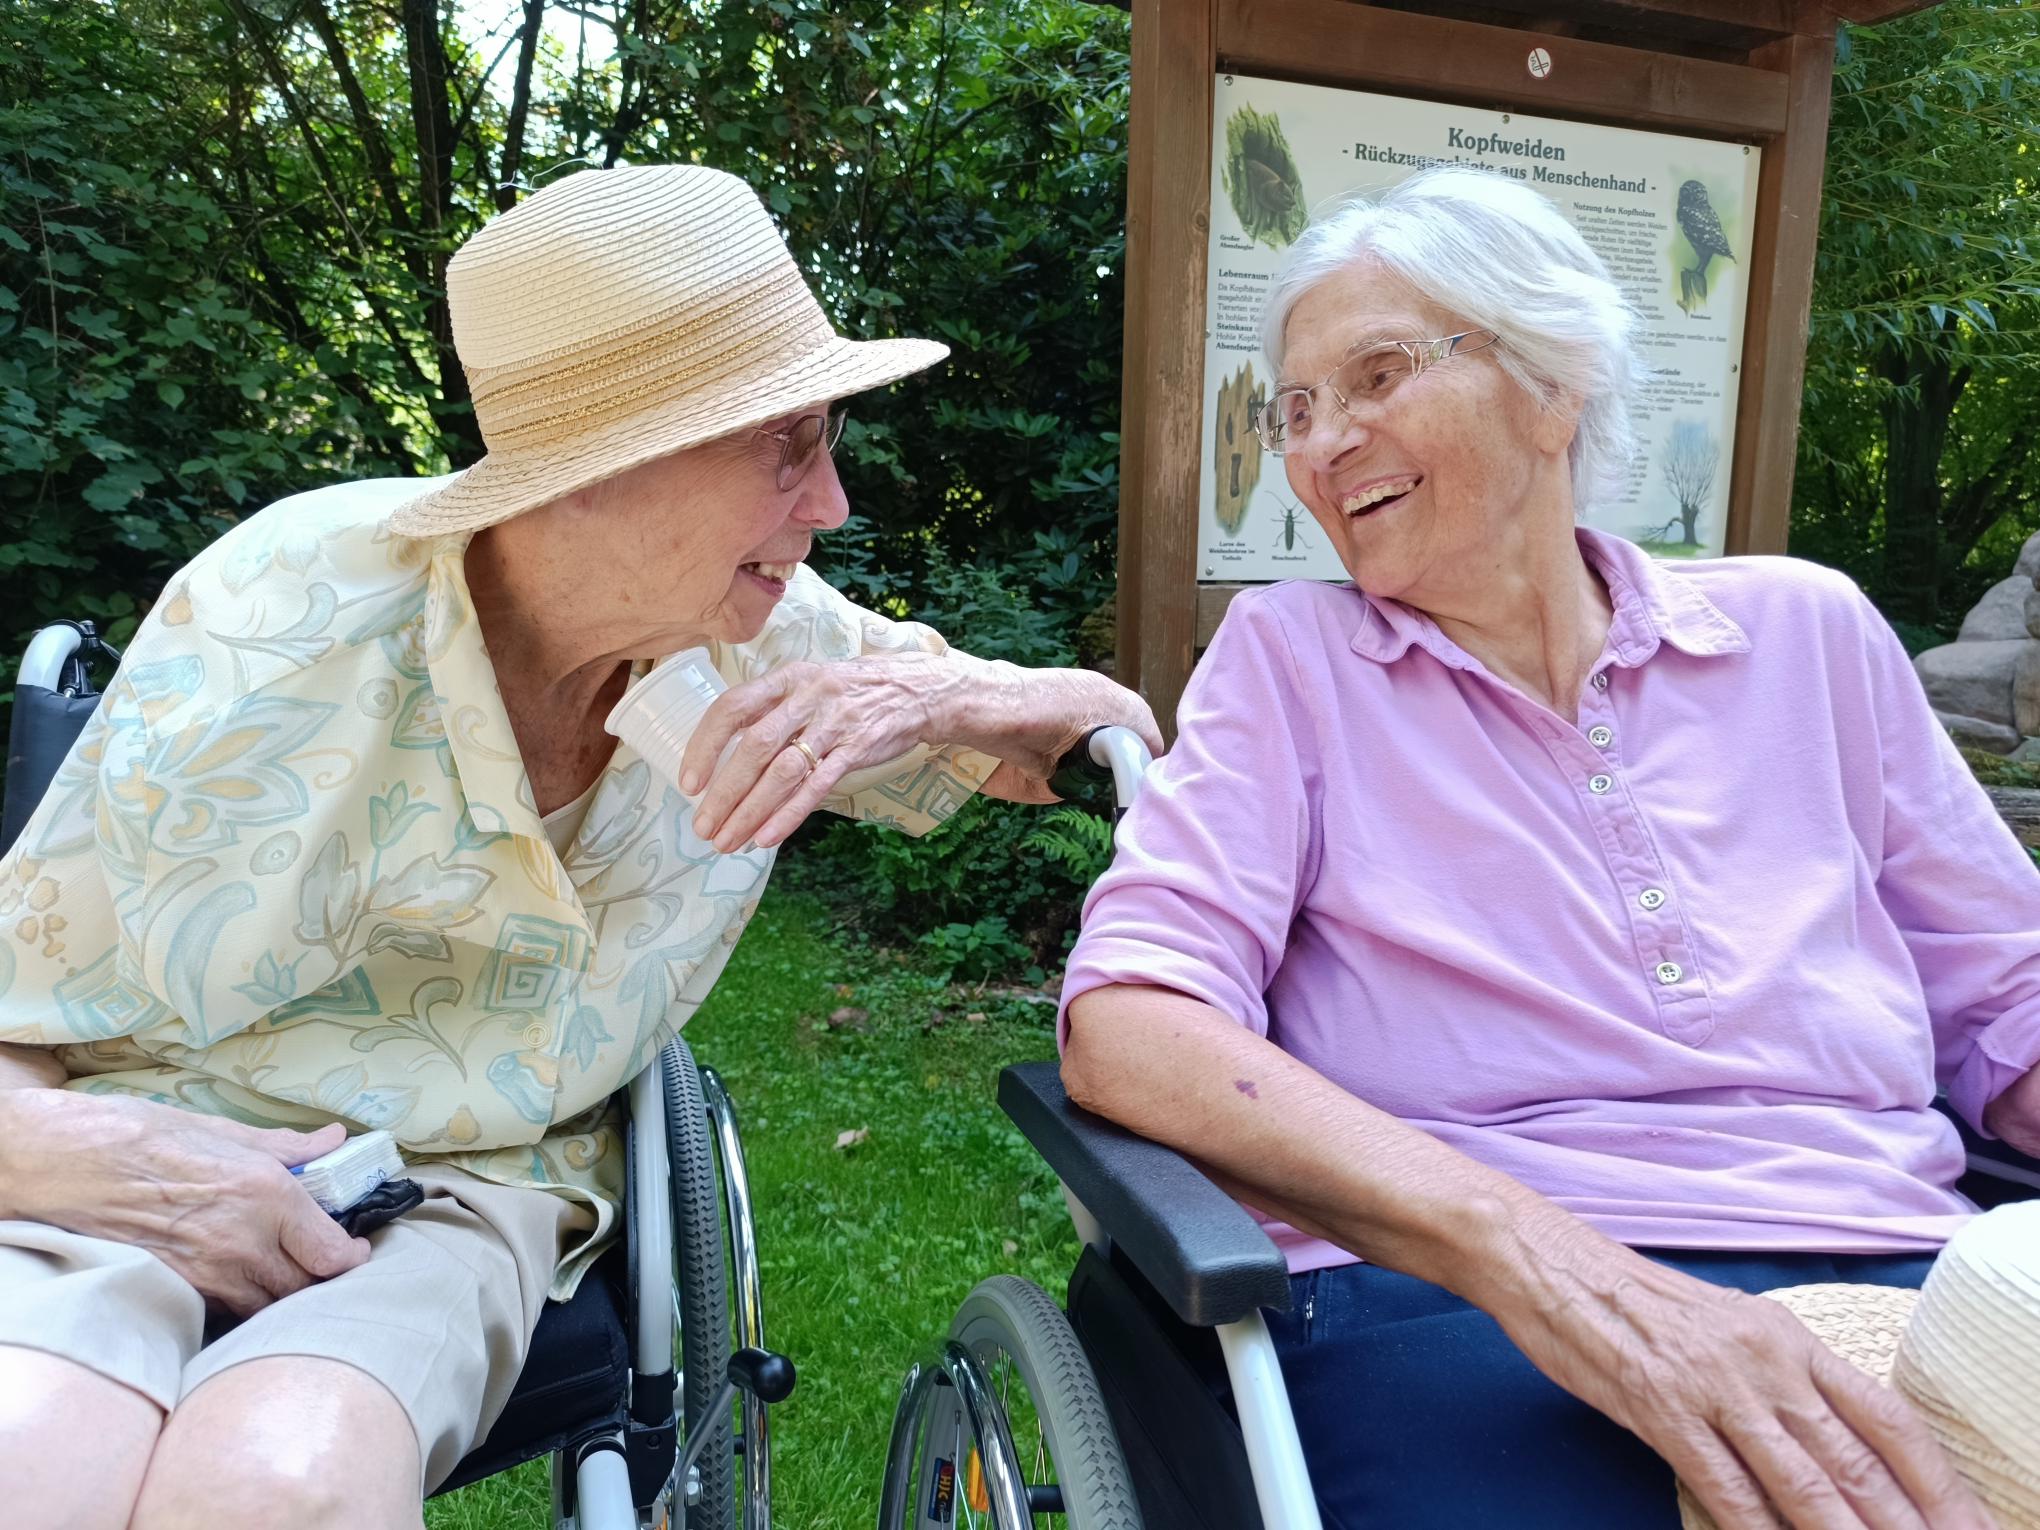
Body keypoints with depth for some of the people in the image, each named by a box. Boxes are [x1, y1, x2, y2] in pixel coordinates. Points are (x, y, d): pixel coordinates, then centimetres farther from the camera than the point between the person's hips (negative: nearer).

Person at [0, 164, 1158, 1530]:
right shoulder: (269, 642, -16)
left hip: (471, 1188, 2)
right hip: (164, 1160, -1)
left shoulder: (768, 635, -6)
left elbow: (1115, 726, 2)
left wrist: (929, 697, -20)